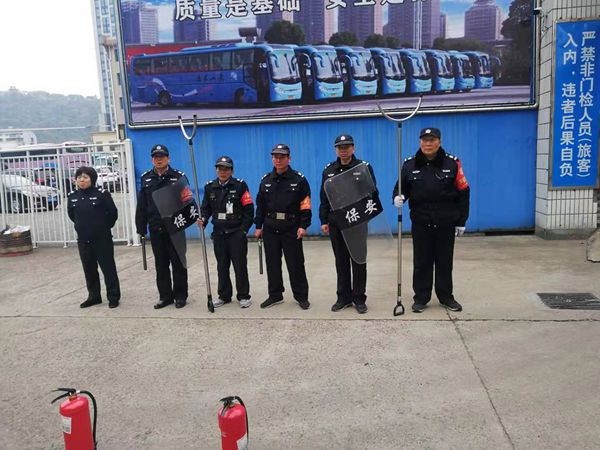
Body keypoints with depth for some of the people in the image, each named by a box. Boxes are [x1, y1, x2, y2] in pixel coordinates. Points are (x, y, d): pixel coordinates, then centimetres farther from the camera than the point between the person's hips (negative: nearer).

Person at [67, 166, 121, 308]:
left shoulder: (102, 194, -11)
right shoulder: (72, 196, 4)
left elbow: (113, 213, -5)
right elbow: (71, 214, 19)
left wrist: (105, 227, 4)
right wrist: (82, 225, 14)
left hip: (102, 239, -5)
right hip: (83, 240, 5)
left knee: (108, 268, 1)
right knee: (89, 269, 13)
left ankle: (113, 297, 11)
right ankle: (94, 296, 27)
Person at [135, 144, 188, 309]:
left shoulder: (178, 176, -2)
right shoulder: (146, 178, 8)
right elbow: (141, 205, 8)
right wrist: (141, 227, 5)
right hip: (156, 229, 4)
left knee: (178, 263, 4)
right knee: (161, 264, 11)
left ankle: (180, 296, 15)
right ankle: (165, 296, 22)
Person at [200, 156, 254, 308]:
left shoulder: (240, 186, -5)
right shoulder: (210, 187, 7)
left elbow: (248, 209, -5)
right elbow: (206, 207, 12)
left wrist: (244, 229, -9)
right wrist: (203, 219, -8)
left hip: (237, 233, -4)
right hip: (219, 233, 4)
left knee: (240, 265, 1)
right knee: (222, 266, 12)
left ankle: (243, 296, 12)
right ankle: (224, 296, 23)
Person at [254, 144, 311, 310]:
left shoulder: (299, 180, -4)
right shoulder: (266, 180, 9)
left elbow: (305, 205, -6)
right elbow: (260, 205, 12)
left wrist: (303, 226, -12)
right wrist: (258, 226, 9)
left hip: (291, 229, -4)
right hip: (270, 229, 4)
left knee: (295, 264, 3)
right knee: (272, 263, 11)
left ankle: (301, 296, 15)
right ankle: (275, 295, 24)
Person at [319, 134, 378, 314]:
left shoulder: (364, 167, -2)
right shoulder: (329, 170, 8)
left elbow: (373, 192, -2)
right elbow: (324, 198, 10)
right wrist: (324, 221, 5)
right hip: (336, 222, 3)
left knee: (358, 260, 4)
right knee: (341, 261, 10)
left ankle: (359, 299, 14)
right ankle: (343, 297, 20)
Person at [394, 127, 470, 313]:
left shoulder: (452, 163, -4)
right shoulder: (409, 165, -1)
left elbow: (463, 193, 0)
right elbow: (401, 188, 9)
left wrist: (461, 221, 0)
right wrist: (398, 197, -16)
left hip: (446, 224, 0)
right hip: (420, 224, 1)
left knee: (445, 262, 11)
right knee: (421, 262, 8)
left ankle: (446, 296, 26)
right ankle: (421, 298, 20)